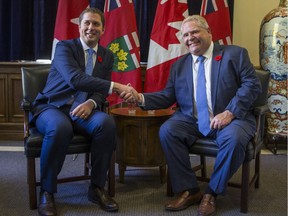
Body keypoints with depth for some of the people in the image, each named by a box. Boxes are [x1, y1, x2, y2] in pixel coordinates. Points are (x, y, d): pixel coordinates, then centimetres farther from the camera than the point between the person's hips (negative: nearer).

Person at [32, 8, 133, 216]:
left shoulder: (107, 56, 13)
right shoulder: (65, 46, -4)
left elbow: (101, 90, 7)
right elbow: (76, 79, -21)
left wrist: (91, 103, -18)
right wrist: (115, 86, -30)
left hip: (82, 108, 4)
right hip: (52, 106, -3)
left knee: (107, 123, -30)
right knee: (60, 128, -39)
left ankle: (97, 187, -13)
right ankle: (47, 191, -17)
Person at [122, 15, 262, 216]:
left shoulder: (235, 54, 2)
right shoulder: (179, 65, 14)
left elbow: (252, 85, -7)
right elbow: (167, 97, 8)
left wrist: (230, 112, -19)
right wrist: (140, 98, -10)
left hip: (230, 118, -3)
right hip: (191, 120, 4)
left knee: (234, 138, -34)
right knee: (167, 131, -23)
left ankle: (212, 192, -11)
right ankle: (189, 190, -10)